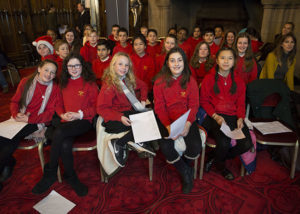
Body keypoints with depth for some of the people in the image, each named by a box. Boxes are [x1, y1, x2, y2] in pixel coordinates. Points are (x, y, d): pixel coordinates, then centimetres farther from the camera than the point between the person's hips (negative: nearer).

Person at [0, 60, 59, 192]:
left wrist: (29, 119, -17)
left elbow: (50, 113, -7)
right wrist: (16, 114, -11)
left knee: (13, 138, -27)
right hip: (21, 119, 4)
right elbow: (14, 101, 10)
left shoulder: (54, 88, -4)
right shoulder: (26, 82, 5)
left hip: (38, 122, -3)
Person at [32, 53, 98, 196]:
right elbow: (59, 104, 22)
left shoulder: (89, 83, 5)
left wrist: (79, 114, -12)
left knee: (59, 132, -32)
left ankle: (50, 173, -15)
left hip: (84, 121, -3)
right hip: (67, 121, 4)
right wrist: (62, 114, 0)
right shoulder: (63, 84, 19)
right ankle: (71, 177, -7)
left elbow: (95, 107, 2)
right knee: (65, 145, -29)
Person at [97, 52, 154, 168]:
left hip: (131, 112, 7)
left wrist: (143, 100, 14)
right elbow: (101, 108, -14)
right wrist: (120, 117, -24)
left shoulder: (130, 79, 10)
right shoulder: (109, 84, -10)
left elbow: (143, 86, 30)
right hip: (115, 118, -6)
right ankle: (118, 144, -16)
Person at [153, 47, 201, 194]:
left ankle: (186, 165, 17)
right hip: (166, 120, 0)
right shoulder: (160, 82, 0)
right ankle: (186, 173, 5)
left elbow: (194, 105, -2)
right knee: (165, 147, -24)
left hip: (186, 119, 1)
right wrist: (168, 126, -19)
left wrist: (188, 124, -20)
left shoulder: (190, 81, 2)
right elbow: (159, 107, -4)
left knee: (196, 147, -22)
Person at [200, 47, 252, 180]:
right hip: (214, 116, -4)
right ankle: (220, 165, 9)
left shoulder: (238, 82, 15)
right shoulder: (209, 79, 5)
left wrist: (240, 118, -5)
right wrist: (215, 116, -12)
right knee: (224, 142, -28)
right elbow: (204, 101, 3)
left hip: (233, 117, 4)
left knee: (247, 144, -17)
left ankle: (214, 159, 6)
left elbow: (241, 103, 14)